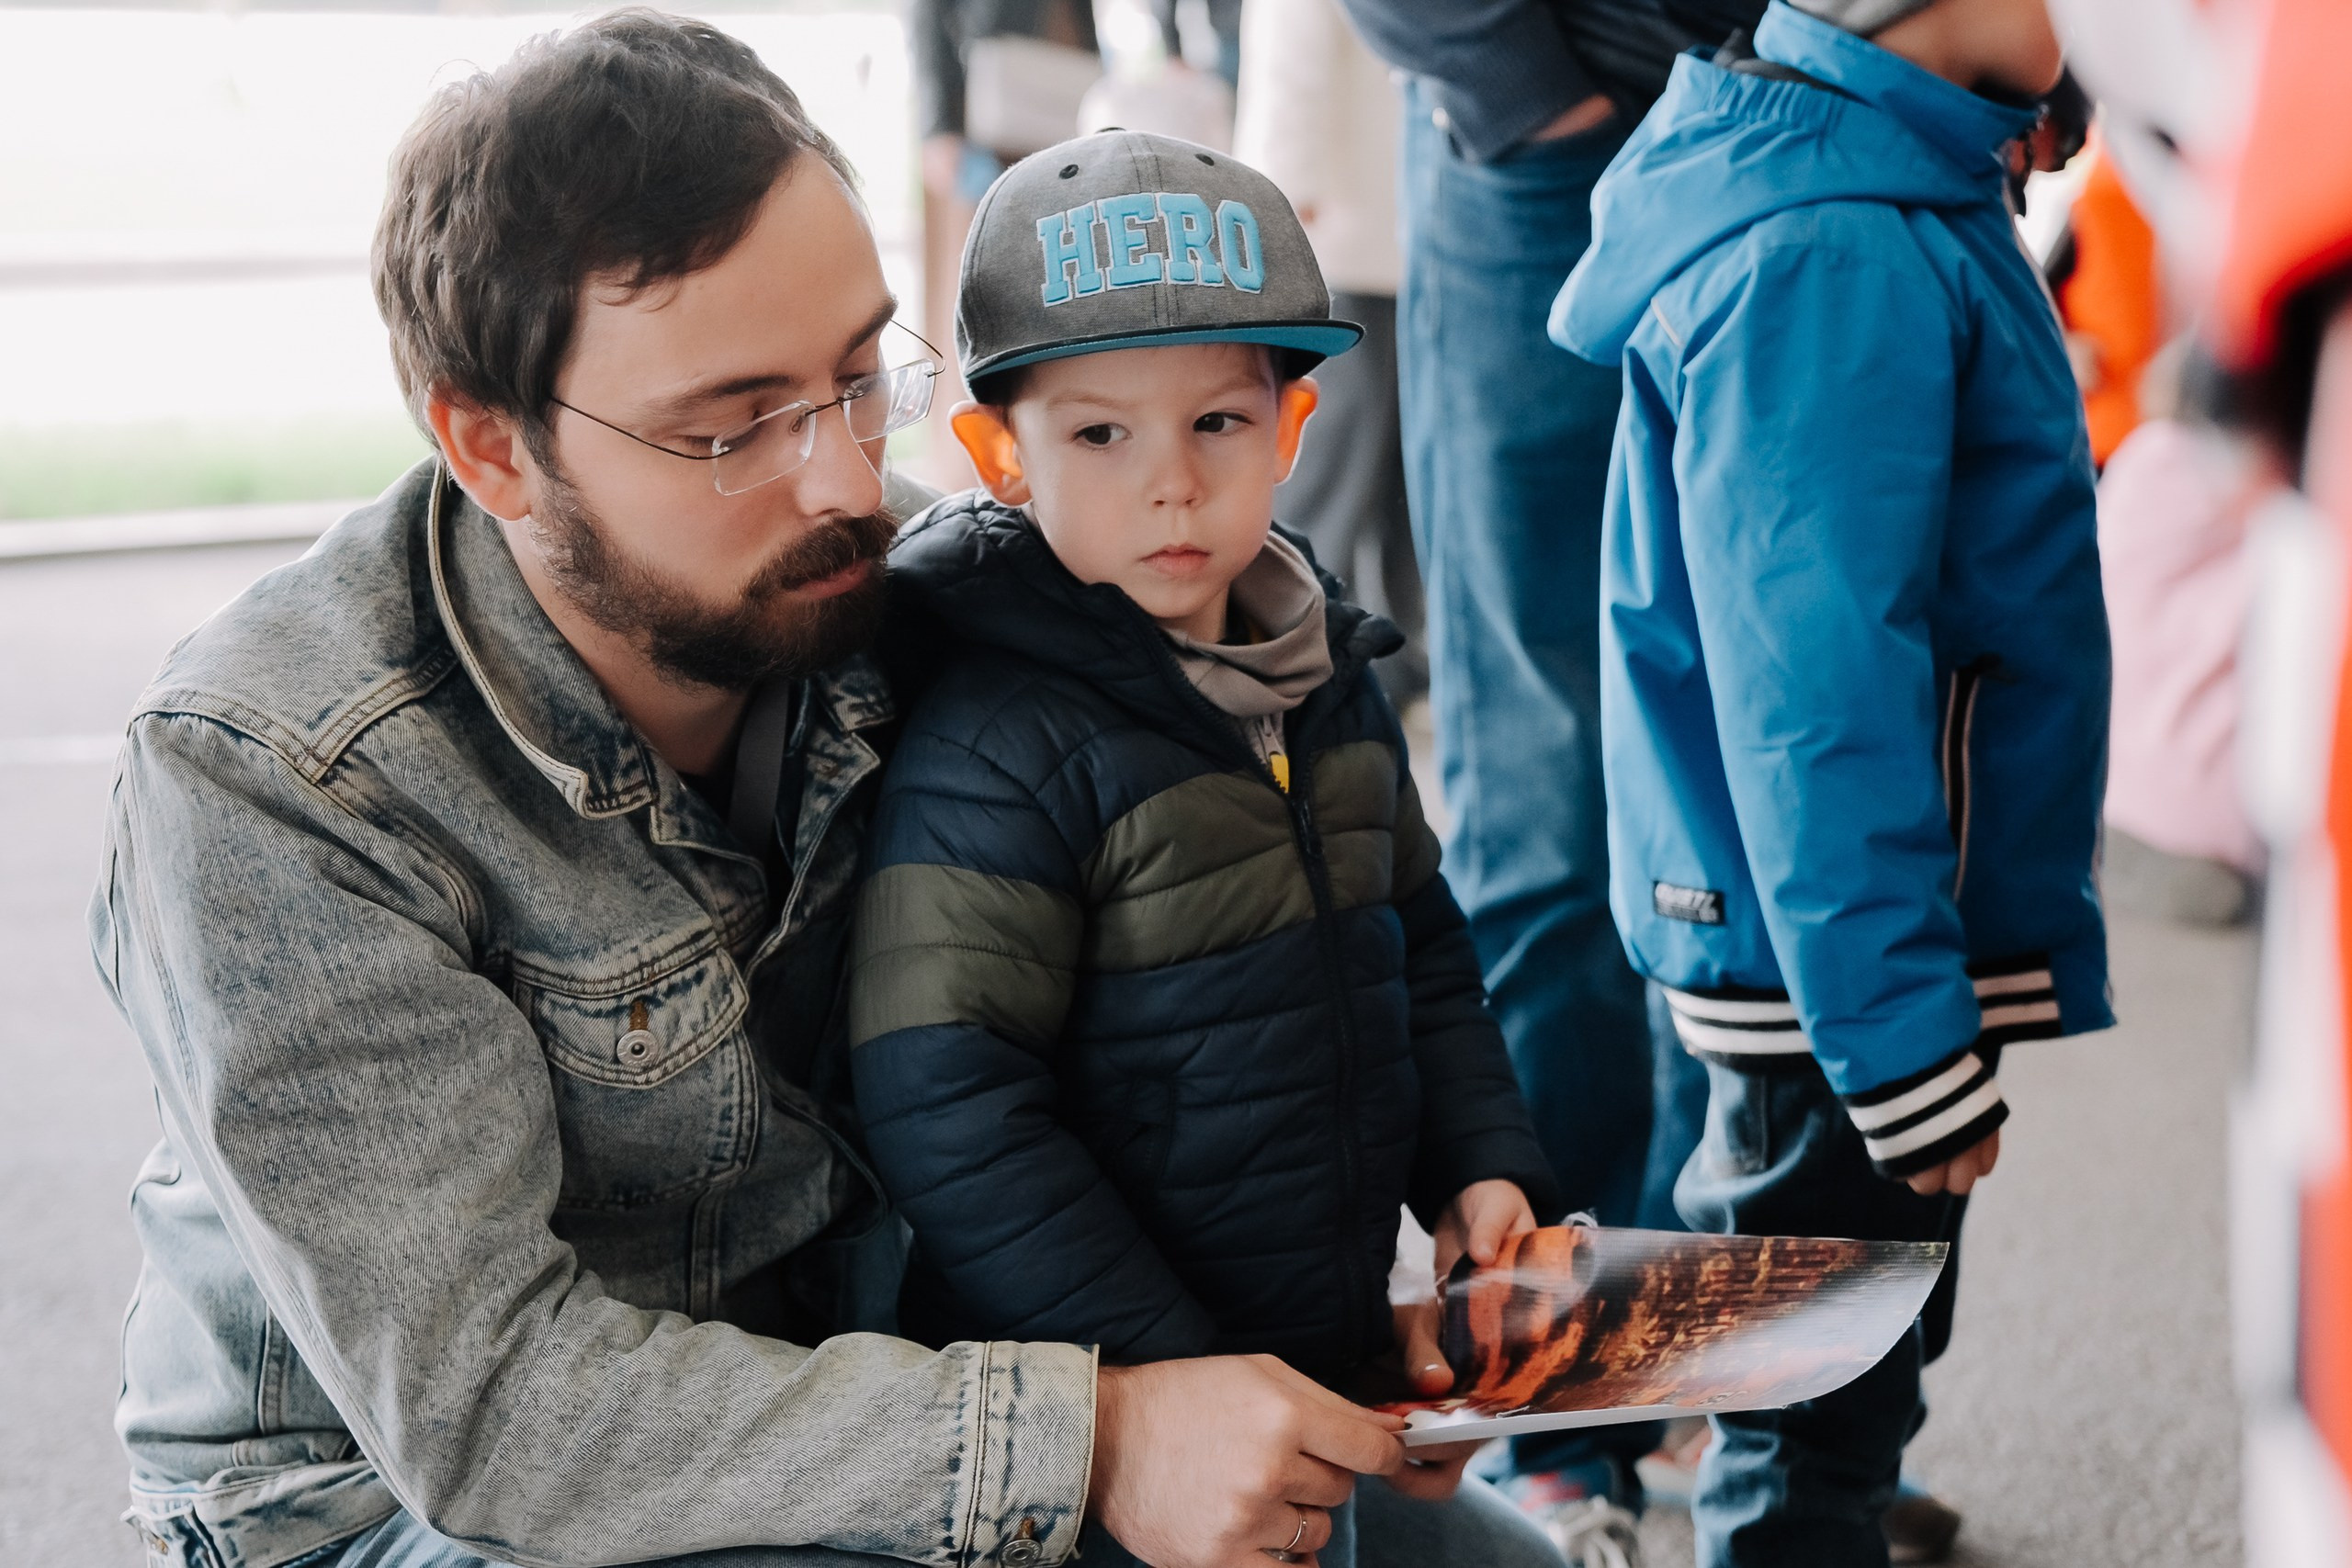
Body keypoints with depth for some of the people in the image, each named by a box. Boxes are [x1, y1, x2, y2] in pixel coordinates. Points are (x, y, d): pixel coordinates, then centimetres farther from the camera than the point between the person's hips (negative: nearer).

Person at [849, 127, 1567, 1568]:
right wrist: (1175, 1372, -22)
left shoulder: (1329, 692, 5)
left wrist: (1481, 1162, 4)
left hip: (1339, 1354, 7)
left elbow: (1422, 952, 18)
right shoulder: (995, 749, -19)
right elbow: (950, 1112, -22)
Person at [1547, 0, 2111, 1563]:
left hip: (1857, 939, 10)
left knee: (1852, 1382, 23)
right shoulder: (1827, 257, -24)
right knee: (1817, 1438, 4)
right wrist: (1906, 1038, -26)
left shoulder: (1906, 195, 9)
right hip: (1835, 957, -10)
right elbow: (1810, 686, -27)